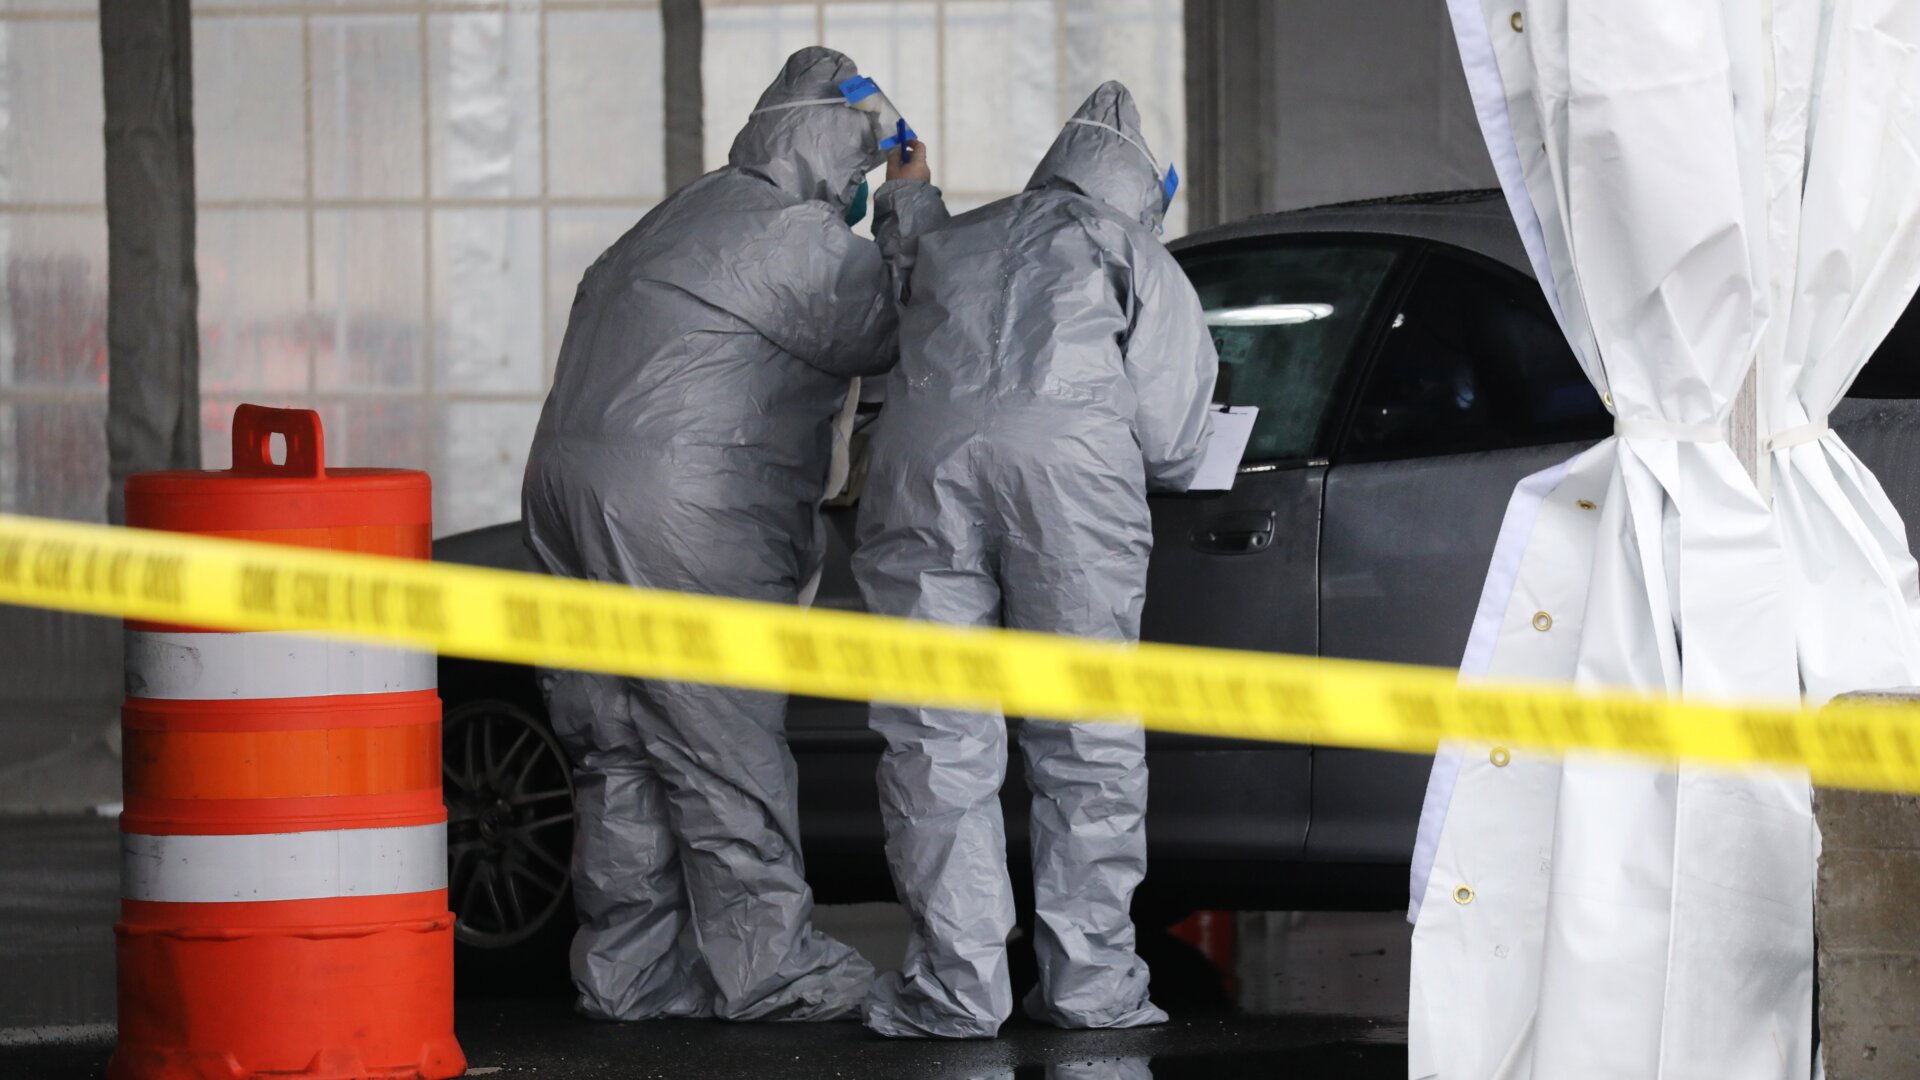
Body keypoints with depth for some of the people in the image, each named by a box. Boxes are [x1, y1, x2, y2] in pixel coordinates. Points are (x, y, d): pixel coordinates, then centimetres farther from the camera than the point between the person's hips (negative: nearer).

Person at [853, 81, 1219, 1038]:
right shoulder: (1140, 262, 23)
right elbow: (1170, 447, 17)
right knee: (1087, 739, 7)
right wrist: (1165, 473, 37)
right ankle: (1090, 978, 7)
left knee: (939, 740, 4)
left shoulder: (950, 241, 31)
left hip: (923, 447, 2)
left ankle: (960, 983, 3)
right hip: (1069, 452, -2)